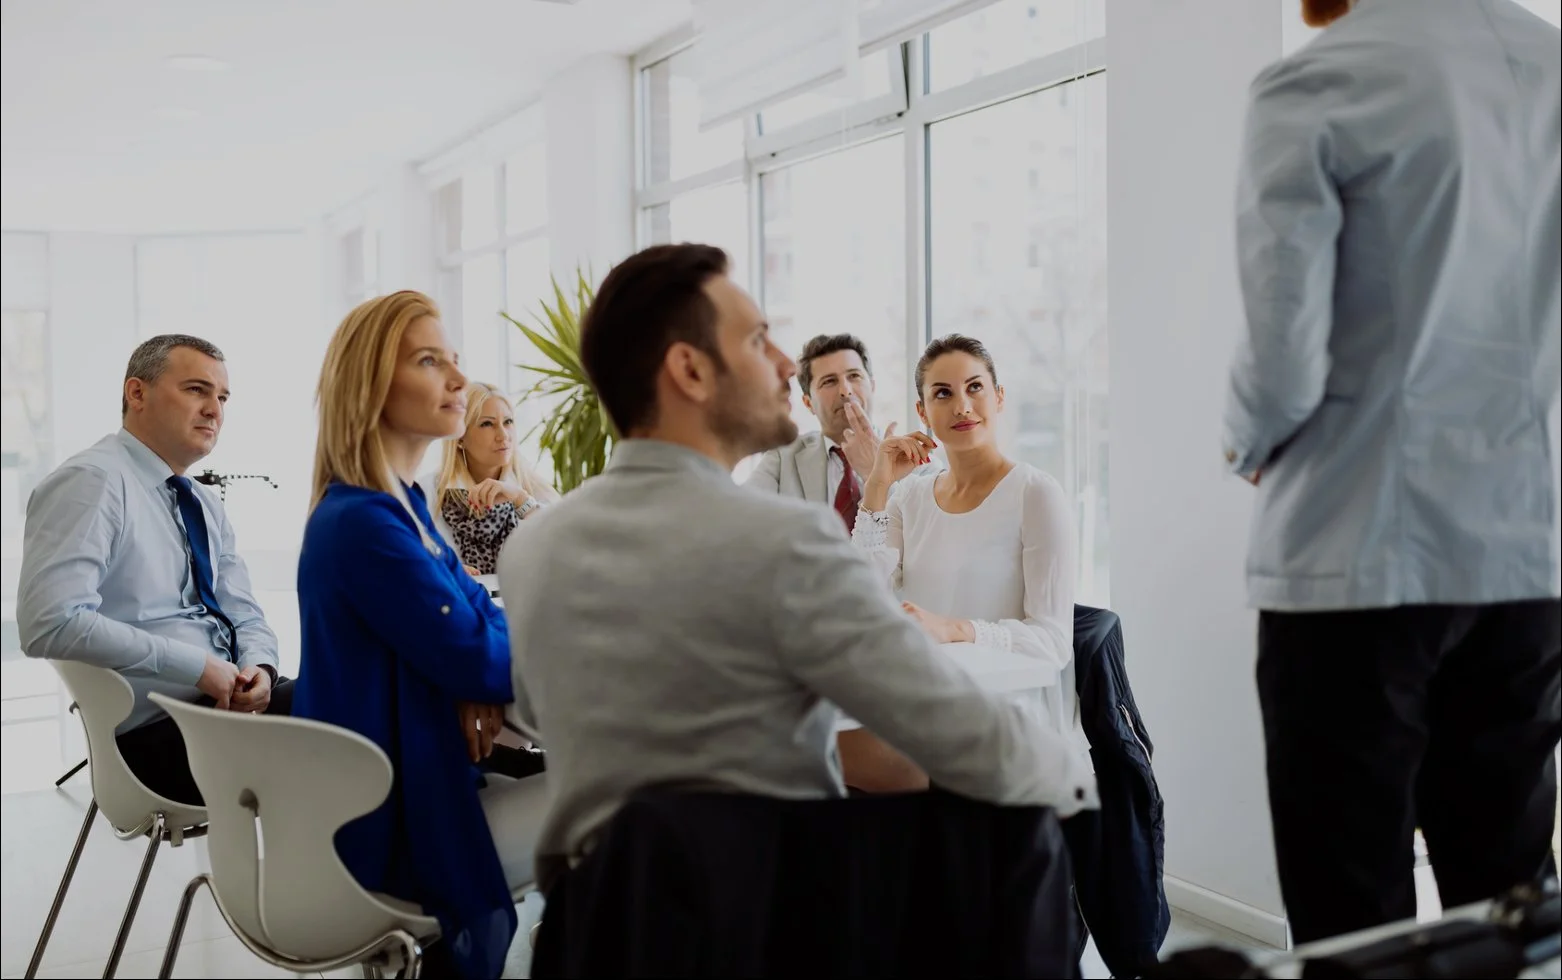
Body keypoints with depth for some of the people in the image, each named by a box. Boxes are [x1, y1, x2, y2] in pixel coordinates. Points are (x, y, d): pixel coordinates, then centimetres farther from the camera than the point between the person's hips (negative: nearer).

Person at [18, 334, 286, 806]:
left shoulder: (205, 504, 17)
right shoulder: (92, 482, -9)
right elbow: (53, 624, -22)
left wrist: (258, 668, -8)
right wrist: (197, 666, -20)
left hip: (234, 699, 8)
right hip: (158, 731, -8)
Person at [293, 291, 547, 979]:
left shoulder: (394, 508, 10)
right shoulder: (362, 523, -21)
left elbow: (481, 619, 10)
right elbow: (475, 657, -21)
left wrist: (480, 688, -11)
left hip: (384, 791, 9)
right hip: (390, 830, -9)